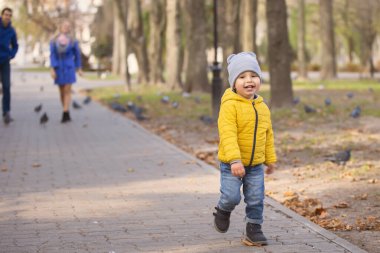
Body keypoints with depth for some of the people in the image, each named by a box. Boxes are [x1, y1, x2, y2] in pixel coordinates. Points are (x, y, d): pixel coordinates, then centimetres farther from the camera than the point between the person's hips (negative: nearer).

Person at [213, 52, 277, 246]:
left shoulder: (262, 107, 5)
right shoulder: (230, 105, -17)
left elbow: (268, 135, 15)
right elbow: (228, 134, -25)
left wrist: (270, 160, 19)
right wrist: (235, 160, -33)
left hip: (256, 165, 5)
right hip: (231, 164, -5)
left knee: (256, 199, 5)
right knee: (232, 196, -10)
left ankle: (253, 229, 20)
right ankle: (223, 210, 23)